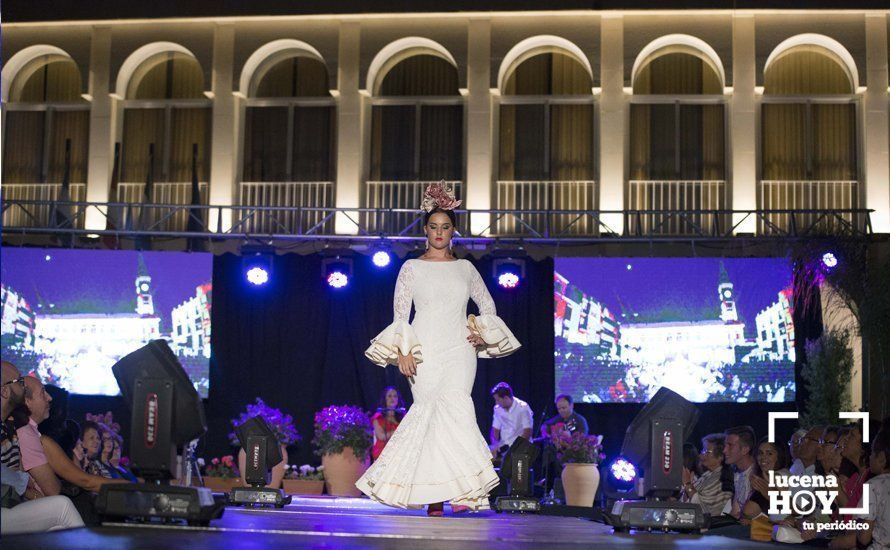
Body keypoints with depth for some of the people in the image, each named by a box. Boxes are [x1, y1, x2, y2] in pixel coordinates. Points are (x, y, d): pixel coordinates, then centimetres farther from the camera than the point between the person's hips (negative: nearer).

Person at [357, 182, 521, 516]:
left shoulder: (465, 268, 14)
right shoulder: (412, 268, 7)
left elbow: (487, 306, 24)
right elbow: (400, 314, 3)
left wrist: (483, 334, 7)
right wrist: (402, 352, -9)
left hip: (459, 350, 1)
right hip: (424, 352, -1)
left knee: (454, 403, -19)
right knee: (430, 411, -10)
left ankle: (459, 488, -22)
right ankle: (432, 493, -7)